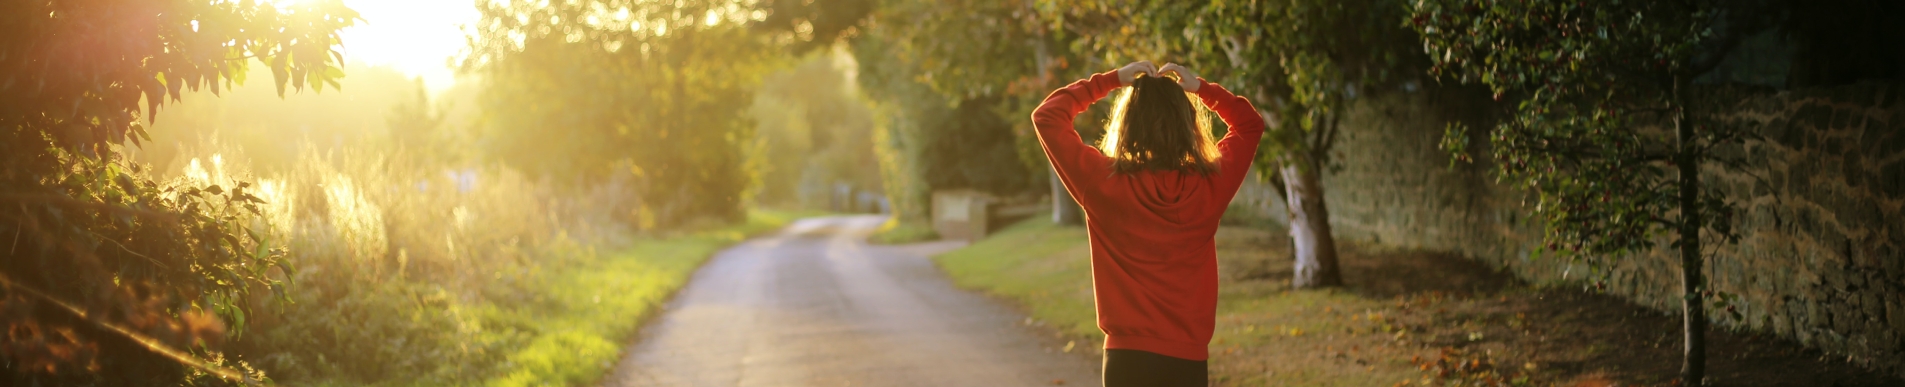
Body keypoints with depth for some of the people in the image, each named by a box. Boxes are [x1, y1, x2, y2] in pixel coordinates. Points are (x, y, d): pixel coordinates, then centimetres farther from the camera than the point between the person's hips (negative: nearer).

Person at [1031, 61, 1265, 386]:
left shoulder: (1105, 184, -10)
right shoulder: (1210, 187, -3)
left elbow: (1047, 117, 1)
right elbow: (1251, 125, 15)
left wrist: (1111, 80, 3)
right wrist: (1202, 88, 9)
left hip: (1128, 357, -2)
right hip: (1189, 360, 2)